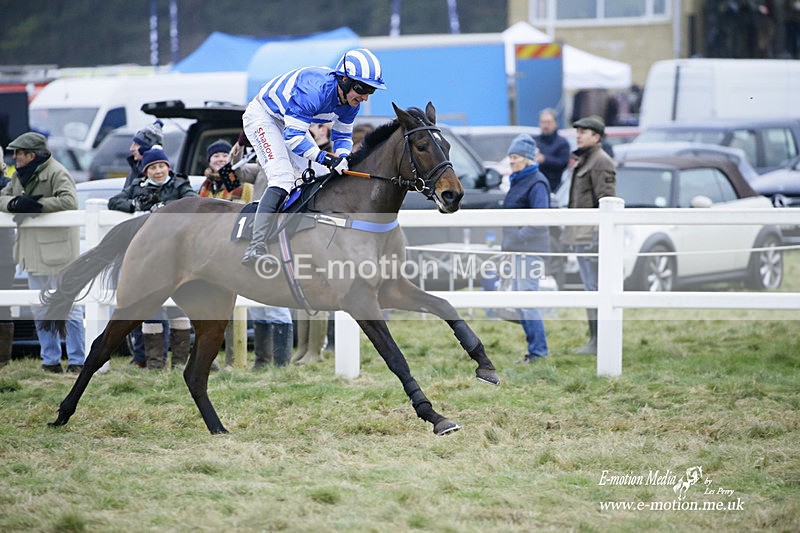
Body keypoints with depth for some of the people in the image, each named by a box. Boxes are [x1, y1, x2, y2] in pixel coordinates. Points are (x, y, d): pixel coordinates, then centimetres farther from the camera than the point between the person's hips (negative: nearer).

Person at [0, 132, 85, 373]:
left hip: (57, 251, -8)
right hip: (34, 252, 9)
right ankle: (50, 360, 18)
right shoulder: (20, 175, 15)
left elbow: (69, 201, -22)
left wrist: (37, 204, -23)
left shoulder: (56, 173, -10)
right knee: (40, 310, 12)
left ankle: (77, 360, -1)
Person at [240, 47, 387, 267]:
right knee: (283, 178, -24)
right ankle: (255, 248, -32)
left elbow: (342, 135, 2)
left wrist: (341, 158, -20)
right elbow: (293, 136, -37)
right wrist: (325, 158, -44)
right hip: (262, 116, -9)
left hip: (290, 123, 9)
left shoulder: (351, 100, -12)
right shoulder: (316, 90, -37)